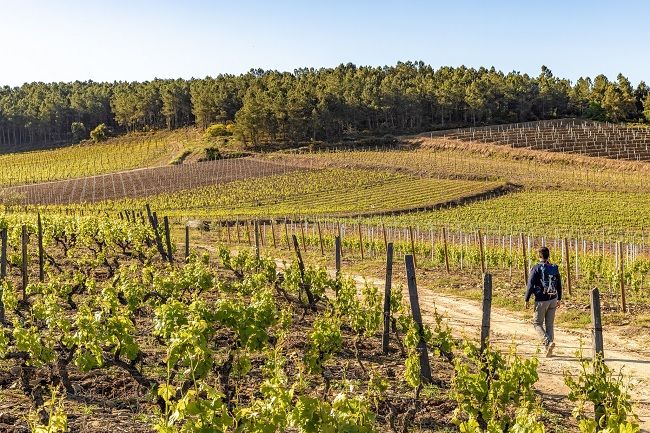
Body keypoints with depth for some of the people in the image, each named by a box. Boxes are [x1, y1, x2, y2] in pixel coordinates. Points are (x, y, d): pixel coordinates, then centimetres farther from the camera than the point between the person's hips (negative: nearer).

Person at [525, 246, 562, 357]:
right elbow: (559, 285, 11)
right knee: (549, 324, 12)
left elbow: (530, 285, -12)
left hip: (541, 300, -5)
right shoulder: (554, 268, 4)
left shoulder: (536, 268, -11)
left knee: (537, 323, 6)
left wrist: (527, 299, -5)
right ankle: (549, 349, 13)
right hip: (553, 300, 5)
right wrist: (559, 299, 21)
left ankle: (548, 342, -14)